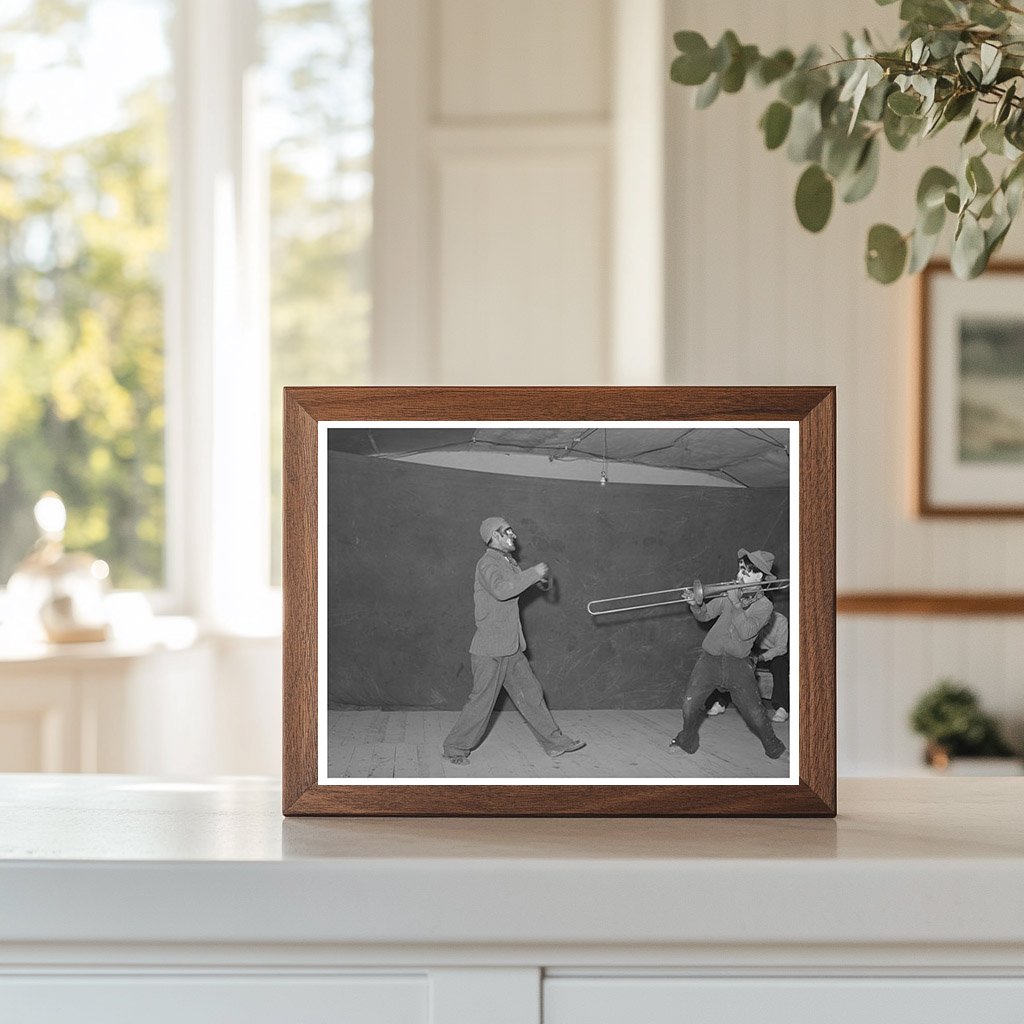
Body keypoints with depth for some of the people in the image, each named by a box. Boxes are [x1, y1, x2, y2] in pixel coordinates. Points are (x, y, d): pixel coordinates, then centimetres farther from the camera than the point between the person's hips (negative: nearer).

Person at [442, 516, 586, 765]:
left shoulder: (507, 563, 15)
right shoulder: (488, 563, -14)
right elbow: (500, 590, -32)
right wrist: (533, 574, -26)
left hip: (512, 649, 9)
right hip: (490, 649, -9)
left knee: (530, 693, 10)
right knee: (482, 701, -4)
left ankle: (555, 742, 15)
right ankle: (455, 748, 8)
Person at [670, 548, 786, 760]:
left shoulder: (764, 605, -5)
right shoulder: (729, 595, 3)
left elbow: (746, 631, -19)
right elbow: (704, 615, 9)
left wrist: (735, 603, -20)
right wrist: (696, 605, -12)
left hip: (738, 663, -2)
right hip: (710, 659, 2)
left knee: (755, 714, -1)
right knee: (689, 704, -2)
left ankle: (775, 749, 22)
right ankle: (687, 742, 23)